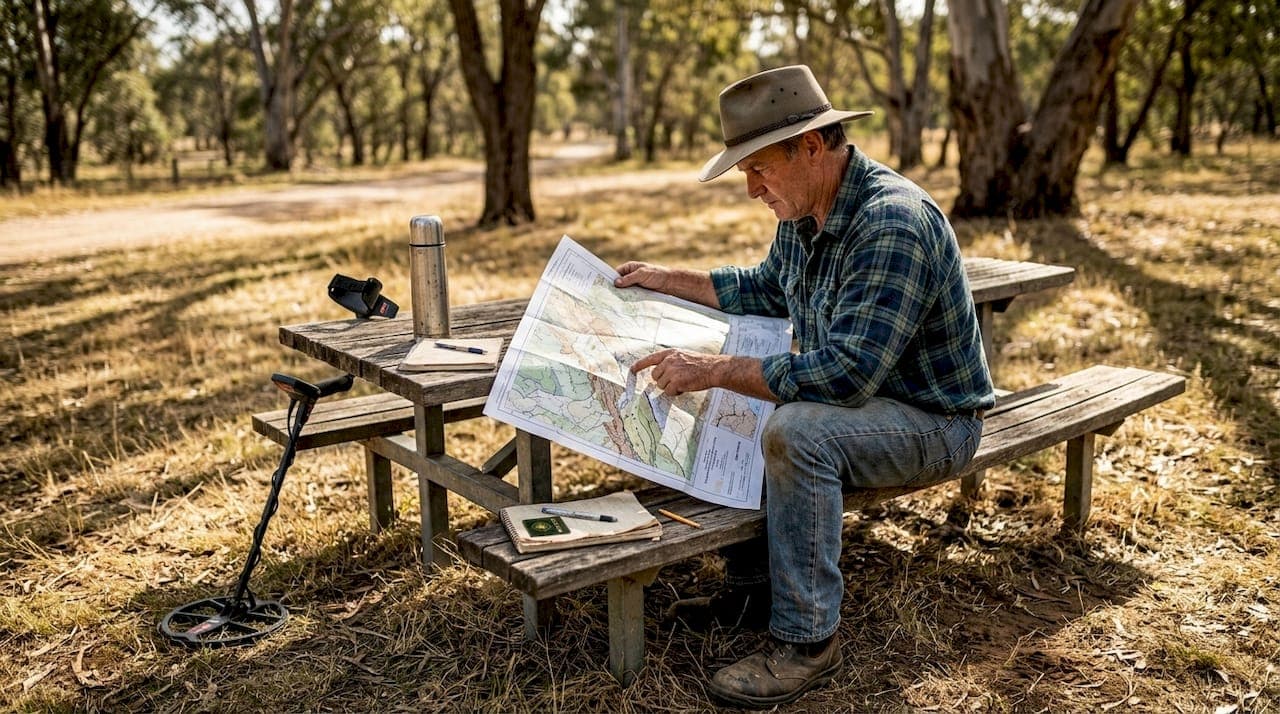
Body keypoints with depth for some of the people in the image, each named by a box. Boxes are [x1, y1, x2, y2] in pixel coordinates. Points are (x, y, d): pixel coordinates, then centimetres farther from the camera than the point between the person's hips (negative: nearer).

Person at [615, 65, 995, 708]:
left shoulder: (893, 225, -29)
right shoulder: (803, 213, 1)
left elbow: (847, 372, -35)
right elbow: (766, 290, 20)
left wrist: (714, 370, -32)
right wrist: (666, 279, 13)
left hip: (932, 421, -9)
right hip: (854, 391, 10)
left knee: (795, 431, -34)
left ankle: (807, 642, -19)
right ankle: (754, 577, 13)